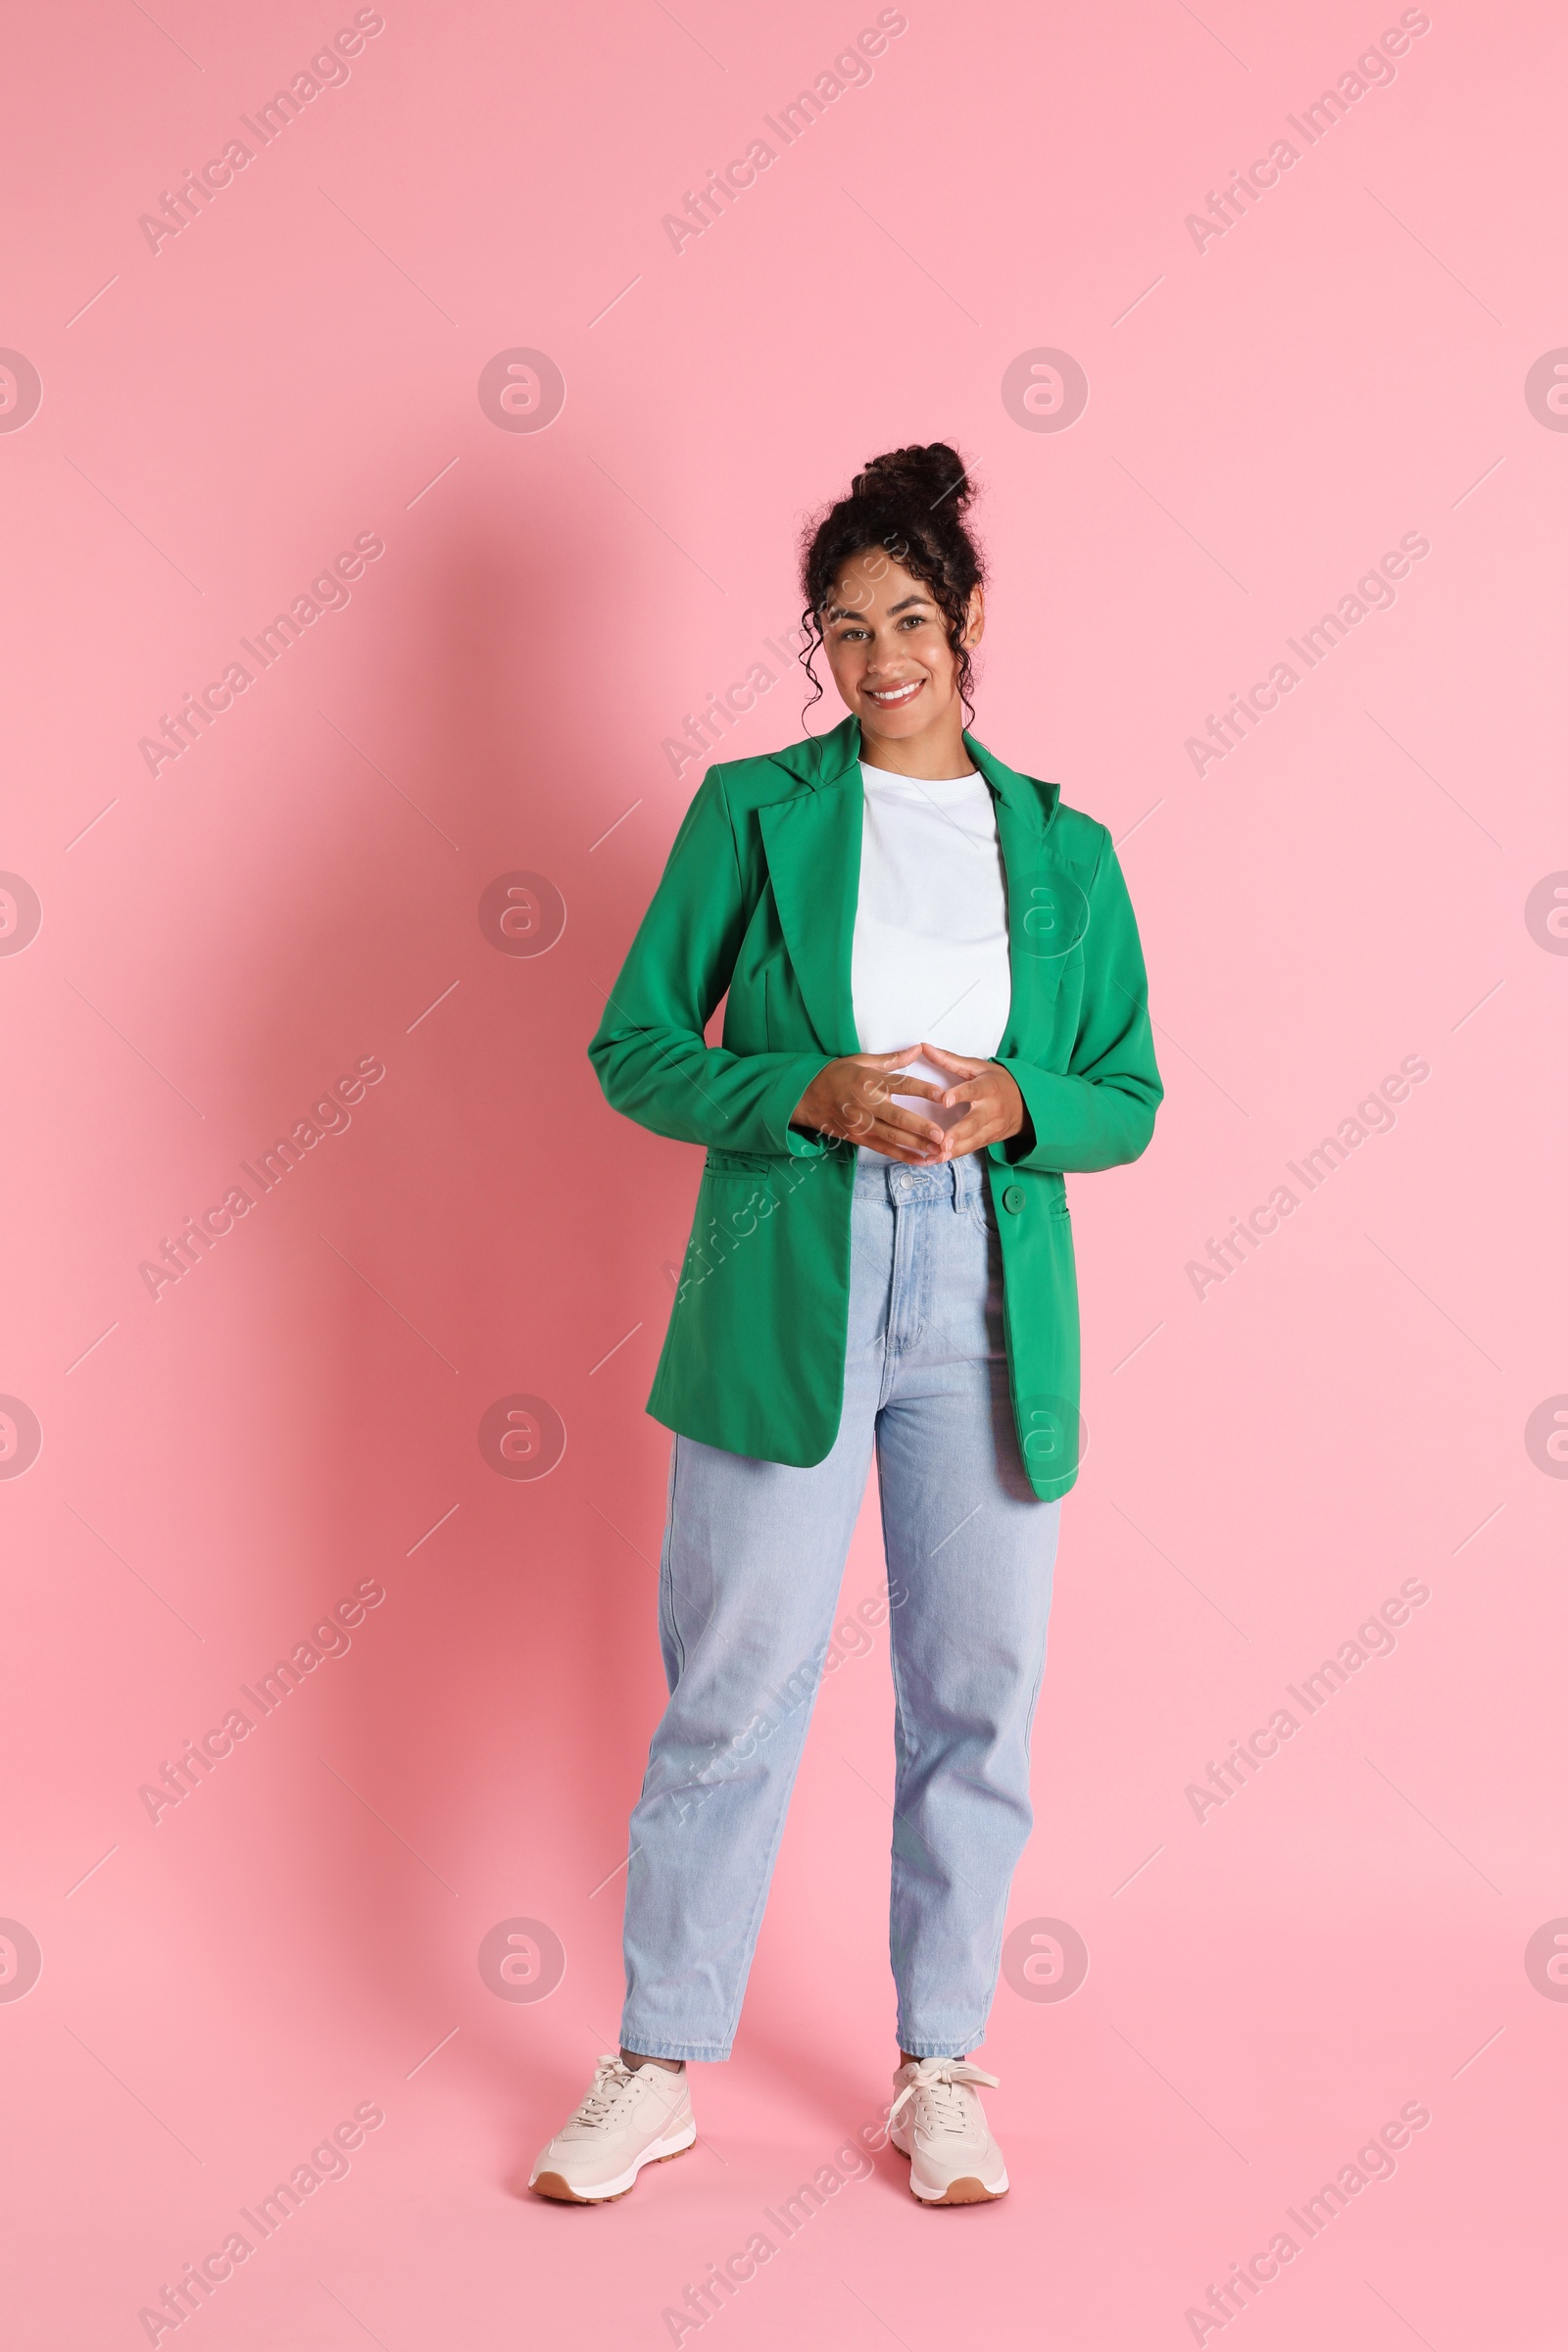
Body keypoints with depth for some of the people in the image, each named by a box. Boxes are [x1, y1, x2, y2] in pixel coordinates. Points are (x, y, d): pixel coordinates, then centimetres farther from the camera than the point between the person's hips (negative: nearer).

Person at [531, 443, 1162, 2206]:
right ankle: (658, 2068, 20)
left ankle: (940, 2071, 24)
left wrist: (1012, 1103, -10)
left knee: (977, 1692, 8)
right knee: (733, 1687, 3)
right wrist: (817, 1092, -14)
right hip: (784, 1303, -2)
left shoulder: (1064, 849, 10)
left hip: (991, 1312, 2)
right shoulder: (755, 810, 5)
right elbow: (633, 1052, 2)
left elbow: (1130, 1100, 11)